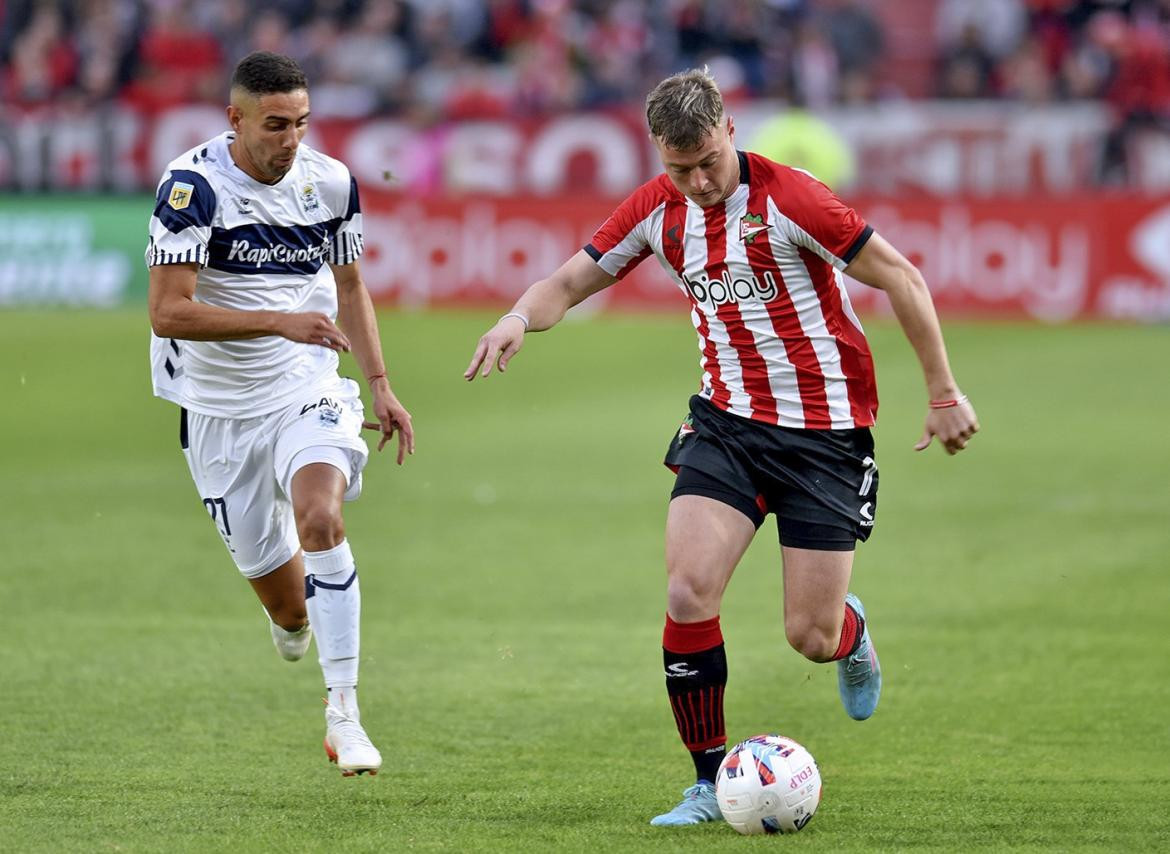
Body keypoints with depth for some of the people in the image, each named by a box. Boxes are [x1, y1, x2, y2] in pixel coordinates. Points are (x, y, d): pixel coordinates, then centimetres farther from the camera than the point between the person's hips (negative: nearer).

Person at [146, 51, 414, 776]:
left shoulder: (330, 182, -2)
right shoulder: (194, 186, -17)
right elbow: (167, 311, -23)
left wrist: (380, 385, 8)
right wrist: (280, 321, -28)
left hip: (308, 390, 2)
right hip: (220, 407, -2)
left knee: (319, 517, -27)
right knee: (277, 585, 6)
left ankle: (343, 710, -22)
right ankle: (293, 620, 47)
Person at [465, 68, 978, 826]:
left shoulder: (788, 198, -17)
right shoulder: (658, 210, -1)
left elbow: (900, 278, -12)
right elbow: (571, 282, 8)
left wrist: (944, 394, -10)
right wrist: (521, 317, -16)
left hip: (825, 432, -4)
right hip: (726, 421, 4)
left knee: (810, 638, -3)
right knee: (689, 593, -15)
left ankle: (851, 632, 37)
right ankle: (712, 783, -1)